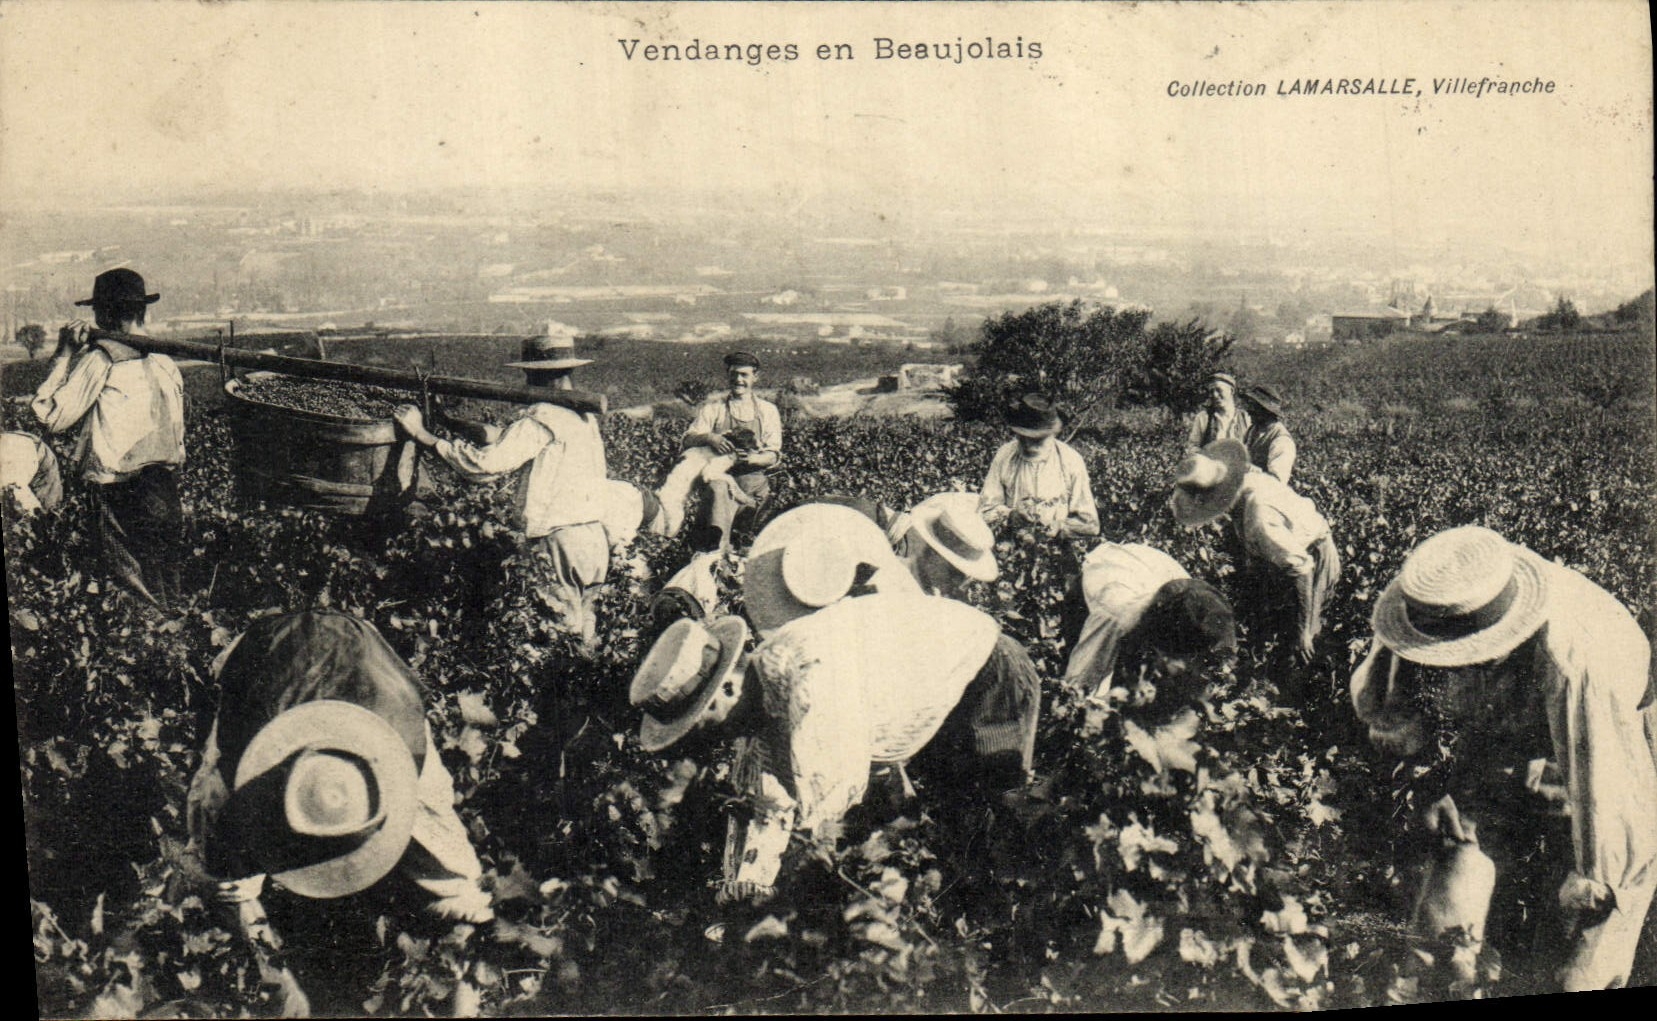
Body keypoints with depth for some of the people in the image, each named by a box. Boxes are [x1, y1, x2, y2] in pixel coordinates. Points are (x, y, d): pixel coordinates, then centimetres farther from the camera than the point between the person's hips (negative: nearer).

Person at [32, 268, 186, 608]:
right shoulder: (163, 358, 6)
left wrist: (63, 356, -4)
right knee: (168, 586, 15)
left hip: (121, 491, -6)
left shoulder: (101, 360, -12)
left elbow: (50, 416, -10)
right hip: (166, 487, 6)